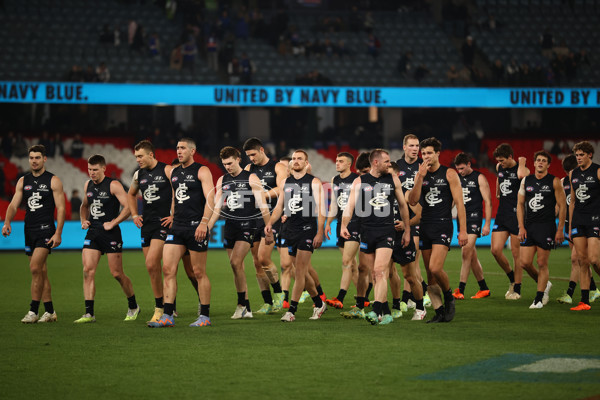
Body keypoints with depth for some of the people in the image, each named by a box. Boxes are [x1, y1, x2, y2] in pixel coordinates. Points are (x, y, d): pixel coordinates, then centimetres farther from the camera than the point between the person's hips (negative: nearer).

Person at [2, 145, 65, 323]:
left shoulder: (53, 181, -2)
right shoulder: (23, 181, 12)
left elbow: (61, 208, -6)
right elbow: (14, 204, 7)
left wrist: (58, 233, -14)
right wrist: (7, 222, -13)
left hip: (46, 230, -6)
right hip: (29, 231, 6)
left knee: (35, 268, -17)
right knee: (41, 272, 8)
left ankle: (33, 311, -15)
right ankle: (50, 312, 15)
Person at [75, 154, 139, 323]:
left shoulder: (113, 185, -9)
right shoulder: (88, 186, 11)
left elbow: (128, 206, -14)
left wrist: (113, 223, -16)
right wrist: (84, 220, 11)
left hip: (111, 234, -6)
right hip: (92, 232, 6)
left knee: (117, 274, 0)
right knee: (88, 271, -7)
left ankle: (133, 307, 22)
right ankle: (89, 314, -7)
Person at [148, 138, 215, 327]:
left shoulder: (202, 171, -4)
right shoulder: (174, 173, 16)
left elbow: (210, 199, -12)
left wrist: (204, 222, -22)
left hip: (196, 227, -6)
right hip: (177, 227, 6)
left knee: (199, 272, -1)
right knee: (168, 269, -4)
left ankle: (205, 316, 8)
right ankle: (167, 316, -4)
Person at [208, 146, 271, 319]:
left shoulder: (251, 178, -2)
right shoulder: (222, 181, 13)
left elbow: (263, 206, -4)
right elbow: (217, 208, 13)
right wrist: (206, 228, 4)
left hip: (247, 226, -6)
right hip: (229, 227, 6)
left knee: (236, 262, -20)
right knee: (237, 268, 6)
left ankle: (242, 303, -11)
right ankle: (246, 309, 11)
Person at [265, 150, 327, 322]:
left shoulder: (314, 182, -2)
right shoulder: (285, 183, 14)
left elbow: (320, 209, -6)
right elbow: (279, 207, 15)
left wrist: (320, 232, -14)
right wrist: (270, 223, -3)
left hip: (307, 229, -6)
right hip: (291, 230, 6)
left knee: (299, 271, -11)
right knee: (302, 273, 11)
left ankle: (291, 311, -13)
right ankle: (319, 304, 27)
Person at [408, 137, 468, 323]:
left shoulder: (449, 174, -1)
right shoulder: (421, 175, 12)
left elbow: (459, 203, -4)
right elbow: (412, 201, -1)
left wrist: (463, 230, -10)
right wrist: (420, 177, -11)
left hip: (443, 226, -5)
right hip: (425, 227, 5)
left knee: (435, 268, -21)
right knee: (430, 275, 3)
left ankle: (449, 296, 5)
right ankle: (440, 312, 9)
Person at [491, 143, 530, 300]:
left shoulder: (521, 169, -10)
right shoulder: (499, 168, 10)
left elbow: (521, 175, -35)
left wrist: (522, 162, -19)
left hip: (516, 215, -6)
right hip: (502, 215, 6)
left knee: (516, 253, -1)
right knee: (495, 250, -2)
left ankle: (517, 290, 8)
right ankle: (512, 278, 20)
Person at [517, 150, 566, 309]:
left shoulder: (554, 182, -2)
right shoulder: (526, 181, 9)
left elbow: (562, 206, -1)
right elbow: (520, 204, 12)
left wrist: (560, 230, -6)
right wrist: (521, 227, 3)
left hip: (546, 227, -4)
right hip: (528, 226, 4)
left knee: (542, 263, -3)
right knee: (525, 263, -2)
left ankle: (539, 299, 5)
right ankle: (544, 284, 25)